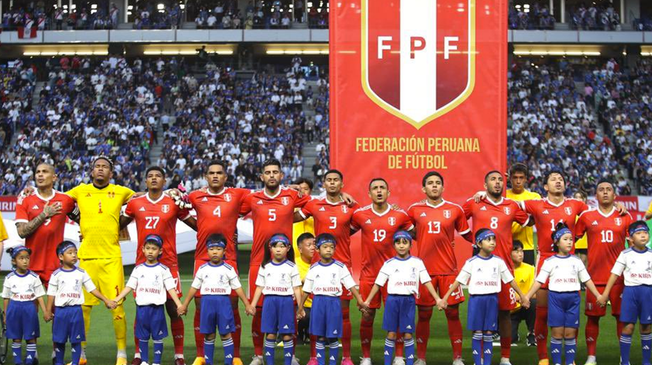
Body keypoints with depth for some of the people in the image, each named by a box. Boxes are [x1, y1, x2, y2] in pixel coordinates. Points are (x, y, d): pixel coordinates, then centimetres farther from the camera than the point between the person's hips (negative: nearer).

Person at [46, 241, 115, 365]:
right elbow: (51, 294, 2)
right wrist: (48, 311, -1)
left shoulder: (81, 273, 3)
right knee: (59, 340, 6)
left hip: (76, 310, 1)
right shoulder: (56, 275, 0)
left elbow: (92, 289, 6)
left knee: (76, 340, 3)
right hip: (61, 310, -1)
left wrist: (106, 301, 2)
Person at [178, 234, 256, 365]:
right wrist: (184, 305, 13)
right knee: (208, 335, 8)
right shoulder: (202, 269, 6)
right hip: (207, 302, 2)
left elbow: (238, 288, 4)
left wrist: (247, 305, 1)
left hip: (223, 302, -2)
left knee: (226, 334, -1)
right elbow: (194, 287, 12)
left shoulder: (228, 269, 0)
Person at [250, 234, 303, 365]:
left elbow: (296, 288, 2)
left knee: (287, 335, -1)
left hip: (286, 301, -2)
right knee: (270, 334, 3)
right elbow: (259, 287, 11)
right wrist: (252, 305, 6)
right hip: (269, 301, 2)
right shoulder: (265, 267, 8)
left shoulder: (291, 267, 3)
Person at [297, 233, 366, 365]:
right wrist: (300, 306, 13)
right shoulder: (314, 268, 4)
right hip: (318, 302, 2)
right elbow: (307, 289, 11)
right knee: (320, 336, 6)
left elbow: (350, 285, -4)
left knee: (333, 337, 2)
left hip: (334, 302, -1)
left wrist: (359, 300, -12)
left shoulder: (340, 267, -1)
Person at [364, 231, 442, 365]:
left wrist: (437, 298, -7)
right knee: (391, 334, 3)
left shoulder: (417, 262, 3)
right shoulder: (389, 263, 2)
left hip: (409, 300, 0)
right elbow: (378, 283, 3)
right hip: (392, 300, 0)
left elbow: (427, 281, 1)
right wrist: (367, 300, -2)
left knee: (408, 335, 1)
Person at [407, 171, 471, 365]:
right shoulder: (415, 210, 4)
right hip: (424, 269, 0)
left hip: (448, 269, 0)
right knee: (424, 314, 5)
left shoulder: (455, 209, 4)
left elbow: (467, 235, 13)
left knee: (453, 313, 2)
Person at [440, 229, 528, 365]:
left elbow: (510, 280, 9)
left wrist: (522, 296, 10)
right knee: (477, 334, 1)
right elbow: (459, 281, -2)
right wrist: (445, 298, -5)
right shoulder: (471, 262, -3)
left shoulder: (498, 261, 3)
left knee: (488, 334, 4)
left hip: (492, 299, 2)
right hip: (476, 299, -2)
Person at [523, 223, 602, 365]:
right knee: (557, 334, 0)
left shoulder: (576, 261, 8)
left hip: (573, 298, 2)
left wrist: (598, 295, 3)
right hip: (555, 297, -2)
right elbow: (539, 281, 0)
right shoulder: (550, 261, 1)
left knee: (570, 334, 4)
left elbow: (587, 280, 10)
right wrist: (527, 296, -8)